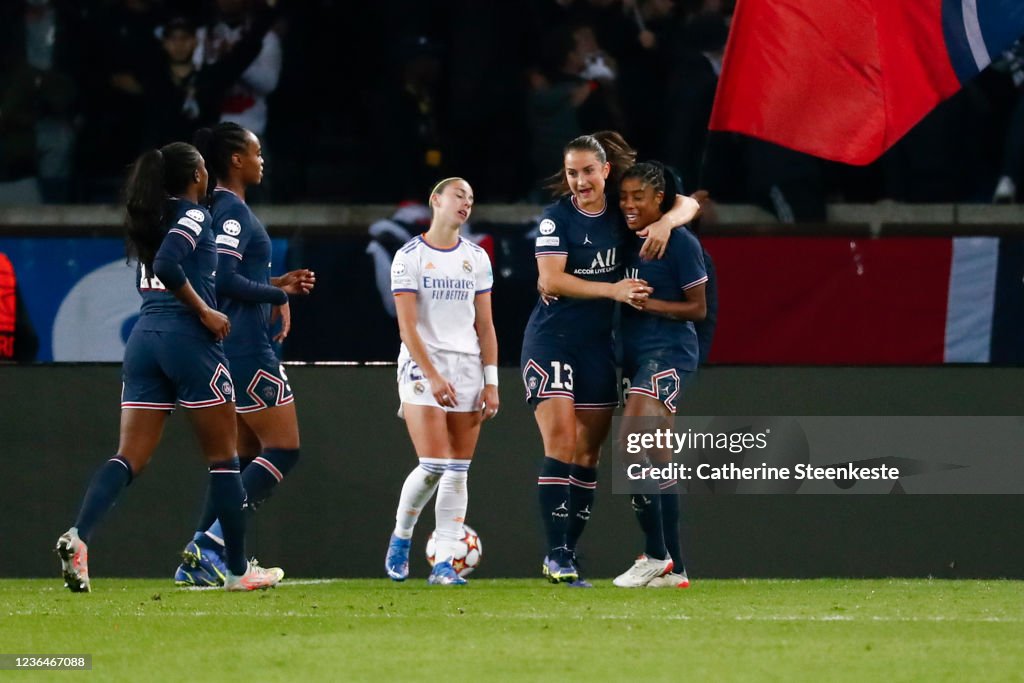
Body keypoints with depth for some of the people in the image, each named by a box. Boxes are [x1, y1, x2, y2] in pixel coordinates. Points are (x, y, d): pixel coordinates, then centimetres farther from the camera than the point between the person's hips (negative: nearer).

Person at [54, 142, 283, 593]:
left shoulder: (150, 221, 17)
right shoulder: (195, 216, -5)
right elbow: (168, 265, -22)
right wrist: (205, 312, -12)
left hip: (144, 338, 6)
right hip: (189, 340, -6)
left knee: (130, 456, -1)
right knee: (223, 457, 6)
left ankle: (78, 536, -25)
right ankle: (238, 570, 11)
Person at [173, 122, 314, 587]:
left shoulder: (222, 208, 16)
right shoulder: (233, 210, -13)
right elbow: (224, 278, -23)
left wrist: (277, 285, 15)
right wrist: (279, 295, -12)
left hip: (229, 350, 10)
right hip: (248, 350, -10)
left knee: (245, 456, 12)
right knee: (283, 449, -7)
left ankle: (198, 562, 6)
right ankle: (213, 541, -15)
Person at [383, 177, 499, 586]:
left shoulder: (476, 258, 10)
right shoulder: (409, 257, -2)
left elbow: (485, 325, 11)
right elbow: (408, 326, -8)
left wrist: (491, 382, 3)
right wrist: (433, 376, -18)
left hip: (468, 368, 4)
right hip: (422, 368, -4)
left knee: (457, 472, -2)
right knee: (432, 467, -15)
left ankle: (444, 563, -2)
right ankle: (401, 535, 10)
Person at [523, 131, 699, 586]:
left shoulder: (623, 211, 5)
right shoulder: (556, 218, -6)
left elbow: (687, 204, 7)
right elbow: (551, 279, -15)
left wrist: (666, 221, -16)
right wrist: (612, 290, -22)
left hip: (599, 345, 4)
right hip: (551, 340, -4)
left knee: (587, 453, 5)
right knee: (560, 443, -15)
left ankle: (568, 553, 11)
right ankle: (556, 552, -15)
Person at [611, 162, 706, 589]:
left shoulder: (681, 242, -8)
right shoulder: (628, 243, 14)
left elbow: (697, 308, -7)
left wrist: (647, 302, -16)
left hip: (669, 353, -8)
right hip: (636, 357, 8)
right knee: (656, 459, 7)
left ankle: (656, 555, -19)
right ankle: (673, 567, 10)